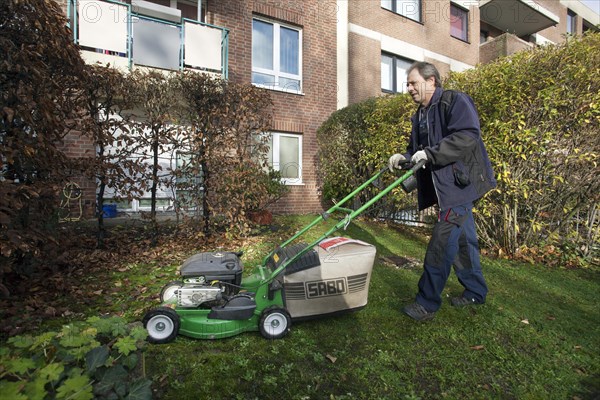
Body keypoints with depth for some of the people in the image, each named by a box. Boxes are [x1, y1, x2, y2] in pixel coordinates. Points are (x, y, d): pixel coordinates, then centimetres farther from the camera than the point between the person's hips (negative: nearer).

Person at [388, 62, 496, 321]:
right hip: (445, 187, 9)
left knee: (441, 243, -11)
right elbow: (417, 149, 19)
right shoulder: (420, 115, 17)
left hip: (460, 183, -9)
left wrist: (430, 153, -26)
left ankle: (428, 303, -2)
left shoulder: (455, 101, -8)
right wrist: (404, 157, -2)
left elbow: (468, 136, -22)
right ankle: (475, 292, 32)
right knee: (462, 240, 16)